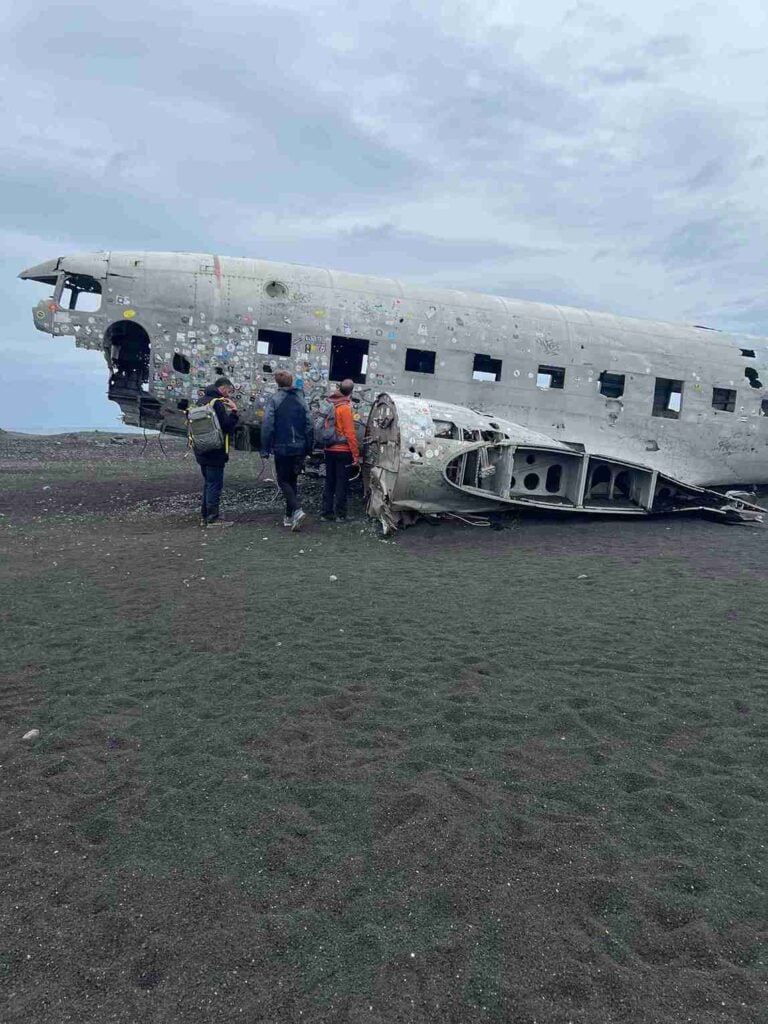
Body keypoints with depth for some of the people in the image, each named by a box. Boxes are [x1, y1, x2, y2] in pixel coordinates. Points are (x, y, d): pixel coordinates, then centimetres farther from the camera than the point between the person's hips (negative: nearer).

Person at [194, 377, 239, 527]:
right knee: (215, 484, -3)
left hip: (202, 451, 9)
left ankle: (204, 516, 21)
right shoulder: (217, 403, -16)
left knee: (208, 482, 17)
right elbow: (227, 426, -20)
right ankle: (212, 518, -1)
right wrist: (234, 411, -10)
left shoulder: (202, 400, 14)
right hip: (215, 452, -9)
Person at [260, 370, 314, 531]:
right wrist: (309, 448, 11)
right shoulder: (301, 399, 7)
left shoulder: (274, 399, -7)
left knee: (283, 481, 4)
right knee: (292, 480, 15)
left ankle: (297, 510, -17)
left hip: (282, 448, -4)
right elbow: (309, 425, 5)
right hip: (299, 448, 4)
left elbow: (267, 426, -12)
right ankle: (289, 517, 18)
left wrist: (265, 449, -7)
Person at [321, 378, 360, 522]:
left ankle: (326, 512, 16)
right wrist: (356, 455, -13)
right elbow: (350, 433, -16)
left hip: (329, 450, 6)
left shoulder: (330, 404, 4)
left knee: (329, 482, 12)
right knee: (341, 483, 2)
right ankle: (340, 514, 6)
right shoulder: (345, 408, -14)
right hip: (343, 451, -6)